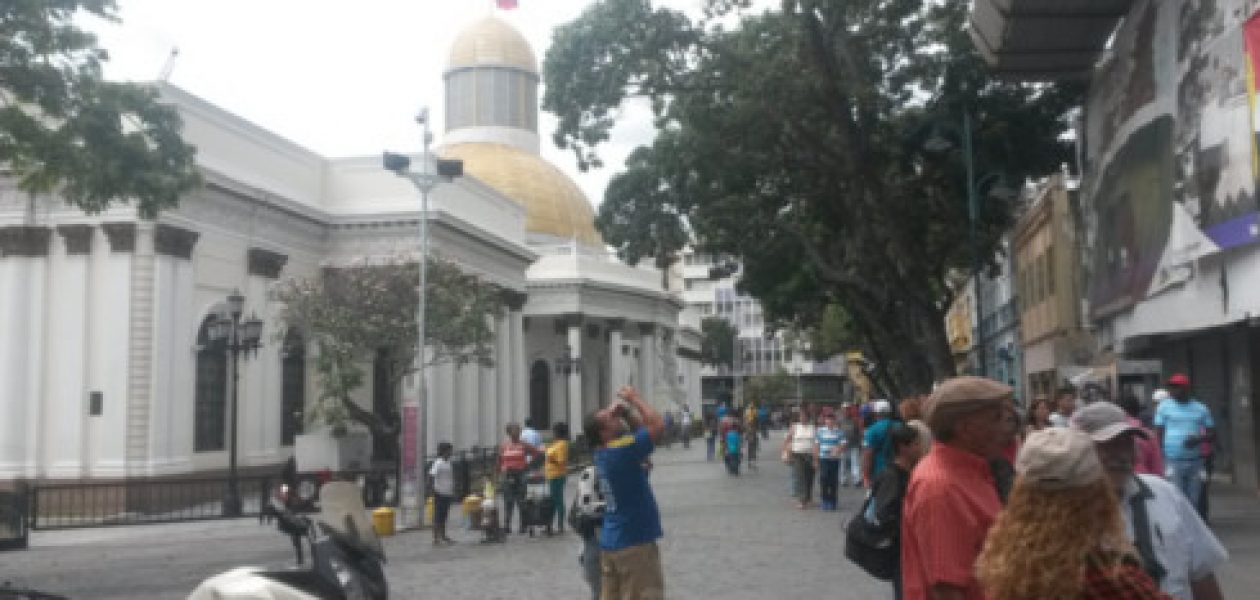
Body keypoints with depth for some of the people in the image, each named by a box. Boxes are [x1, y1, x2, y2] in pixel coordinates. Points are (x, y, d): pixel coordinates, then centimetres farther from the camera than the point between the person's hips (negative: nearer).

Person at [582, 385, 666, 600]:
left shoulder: (604, 452, 6)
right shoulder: (621, 450, -20)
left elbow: (641, 427, 16)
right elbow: (658, 426, -22)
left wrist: (624, 408, 2)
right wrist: (634, 399, -11)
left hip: (611, 543, 9)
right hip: (635, 543, -9)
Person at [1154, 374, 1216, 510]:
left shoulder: (1201, 409, 11)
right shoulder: (1164, 407, 4)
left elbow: (1212, 433, 12)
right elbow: (1158, 434, 2)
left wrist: (1198, 439, -10)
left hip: (1195, 462, 3)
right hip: (1173, 462, -3)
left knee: (1193, 502, 6)